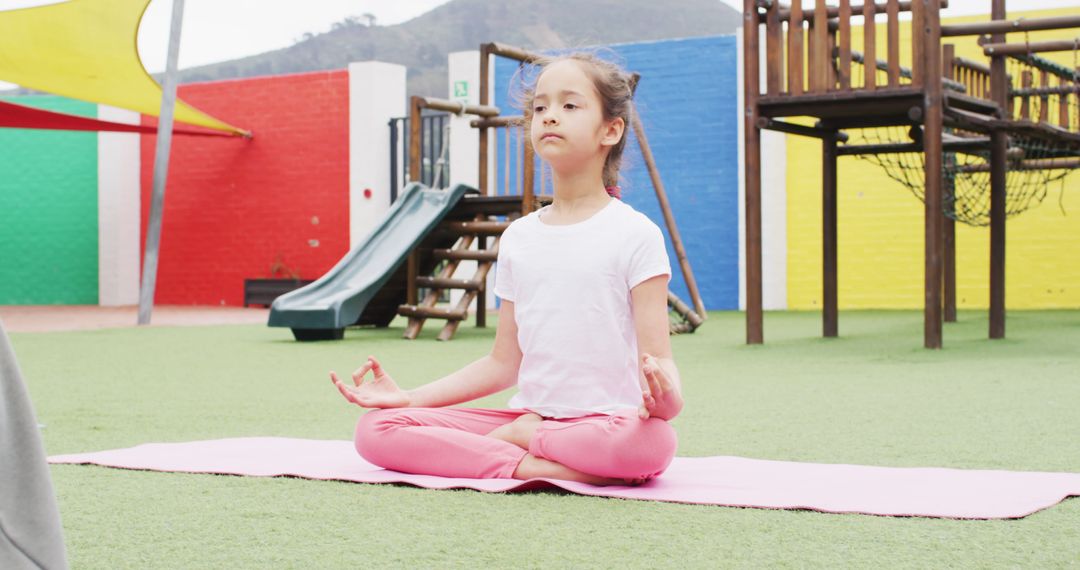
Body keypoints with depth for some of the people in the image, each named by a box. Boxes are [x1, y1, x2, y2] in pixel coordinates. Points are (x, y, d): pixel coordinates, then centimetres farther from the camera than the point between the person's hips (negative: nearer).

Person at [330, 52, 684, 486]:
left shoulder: (634, 234, -3)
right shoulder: (519, 238, 13)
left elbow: (658, 357, -8)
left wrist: (665, 396, -32)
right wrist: (409, 398, 8)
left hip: (606, 421, -4)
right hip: (527, 414, 4)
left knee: (649, 441, -41)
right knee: (376, 429, -12)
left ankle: (523, 436, -15)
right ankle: (528, 465, -22)